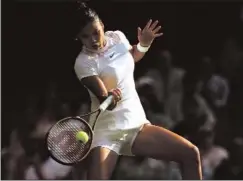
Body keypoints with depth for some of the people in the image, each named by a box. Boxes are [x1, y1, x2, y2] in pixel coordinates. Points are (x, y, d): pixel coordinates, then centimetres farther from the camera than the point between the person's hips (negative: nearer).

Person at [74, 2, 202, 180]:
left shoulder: (117, 37, 2)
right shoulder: (83, 62, -15)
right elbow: (104, 100, -24)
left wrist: (144, 45, 6)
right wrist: (109, 99, -47)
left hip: (137, 125, 6)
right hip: (107, 132, -6)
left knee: (190, 153, -7)